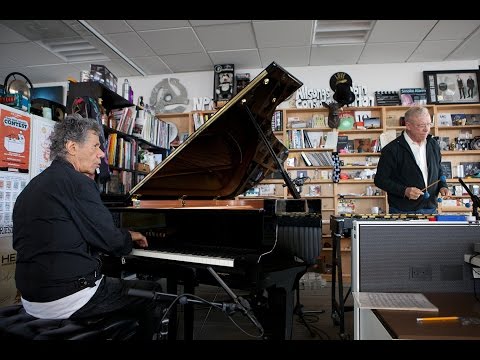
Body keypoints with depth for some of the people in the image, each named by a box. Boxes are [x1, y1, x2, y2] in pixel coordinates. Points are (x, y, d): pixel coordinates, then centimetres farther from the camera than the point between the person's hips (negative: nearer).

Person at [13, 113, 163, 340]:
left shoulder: (33, 186, 11)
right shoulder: (76, 181, -16)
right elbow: (109, 240, -18)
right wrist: (130, 237, 5)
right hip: (67, 299, -9)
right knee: (152, 293, 5)